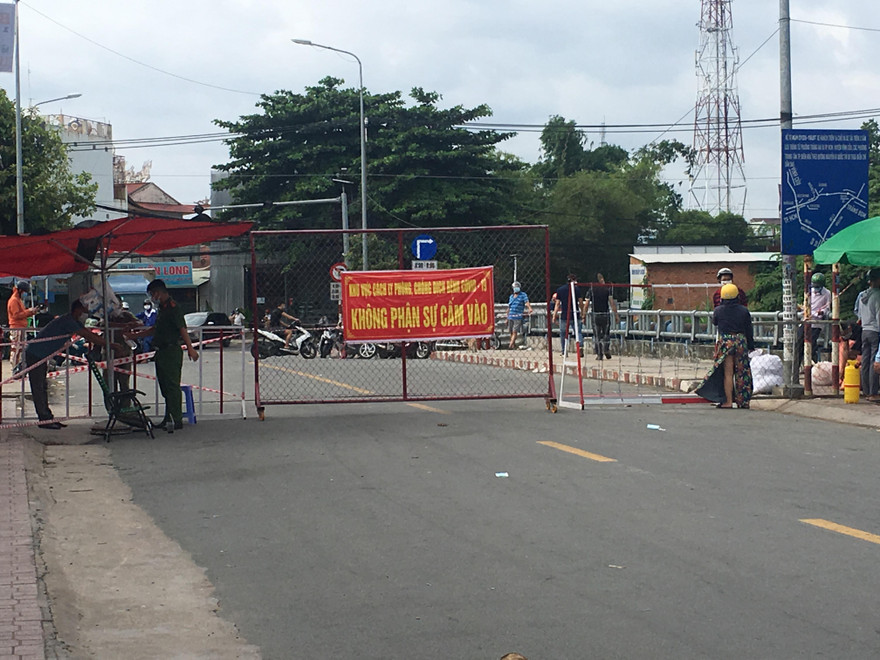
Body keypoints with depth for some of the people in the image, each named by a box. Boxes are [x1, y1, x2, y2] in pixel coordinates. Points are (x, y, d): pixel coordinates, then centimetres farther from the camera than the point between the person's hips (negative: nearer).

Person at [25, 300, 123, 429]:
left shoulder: (75, 322, 9)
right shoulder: (67, 321, -22)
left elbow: (90, 335, 11)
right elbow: (88, 337, -25)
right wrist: (112, 345, -22)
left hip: (41, 356, 10)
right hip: (35, 355, -10)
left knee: (42, 388, 10)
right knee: (38, 388, -7)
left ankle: (48, 418, 11)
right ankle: (45, 419, -7)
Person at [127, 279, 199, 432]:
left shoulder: (172, 307, -13)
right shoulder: (162, 308, 18)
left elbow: (182, 329, -20)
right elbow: (155, 329, 28)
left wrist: (190, 348, -26)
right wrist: (135, 334, 31)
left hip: (172, 352, -10)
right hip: (162, 352, 10)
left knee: (172, 386, -10)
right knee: (165, 387, 12)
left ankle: (176, 421, -11)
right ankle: (168, 419, 18)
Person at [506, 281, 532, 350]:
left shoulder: (523, 295, 3)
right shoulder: (511, 296, 19)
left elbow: (527, 302, -15)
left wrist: (530, 308, -36)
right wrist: (507, 318, 21)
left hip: (518, 317, -5)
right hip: (510, 317, 5)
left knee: (515, 332, -12)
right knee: (511, 332, 7)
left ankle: (510, 346, -17)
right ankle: (514, 345, 18)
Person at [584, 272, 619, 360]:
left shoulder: (591, 289, 3)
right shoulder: (608, 288, -1)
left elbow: (586, 305, 0)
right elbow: (612, 303, -7)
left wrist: (584, 316, 7)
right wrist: (616, 315, -5)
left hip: (595, 315, 1)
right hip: (606, 314, -1)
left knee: (597, 335, 7)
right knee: (606, 334, 13)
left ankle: (599, 354, 3)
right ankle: (606, 349, -8)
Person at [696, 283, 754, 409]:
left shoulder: (719, 310, -4)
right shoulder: (744, 310, 0)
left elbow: (714, 322, 17)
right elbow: (749, 330, 5)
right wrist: (751, 346, 13)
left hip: (725, 342, -2)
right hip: (741, 341, 2)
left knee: (728, 373, 1)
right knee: (741, 373, 8)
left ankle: (728, 402, -1)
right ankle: (743, 401, 13)